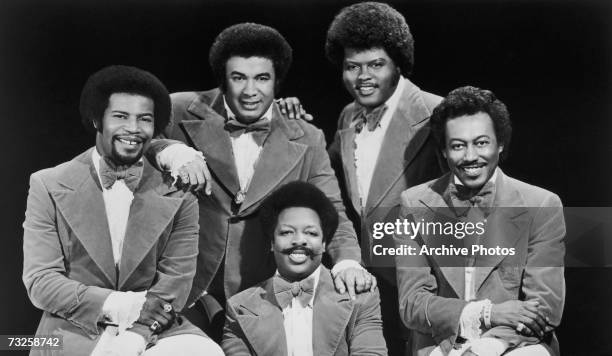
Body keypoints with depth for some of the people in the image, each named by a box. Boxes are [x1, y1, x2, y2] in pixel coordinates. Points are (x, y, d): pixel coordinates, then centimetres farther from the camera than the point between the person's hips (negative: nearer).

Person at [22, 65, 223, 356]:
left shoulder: (178, 196, 4)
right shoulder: (48, 186, 2)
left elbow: (174, 285, -1)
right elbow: (40, 282, -3)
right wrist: (124, 305, -16)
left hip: (152, 331, 2)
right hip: (74, 332, -2)